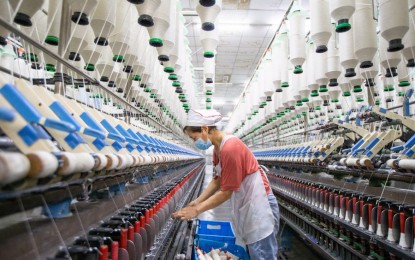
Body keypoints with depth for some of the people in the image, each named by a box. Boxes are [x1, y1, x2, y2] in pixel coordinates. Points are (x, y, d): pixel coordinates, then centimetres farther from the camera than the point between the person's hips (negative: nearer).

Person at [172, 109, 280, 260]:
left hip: (259, 205, -9)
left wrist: (197, 210, -17)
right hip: (245, 204, 9)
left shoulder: (230, 148, -28)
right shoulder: (218, 148, 2)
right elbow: (218, 180, 9)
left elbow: (226, 192, -24)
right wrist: (197, 202, 2)